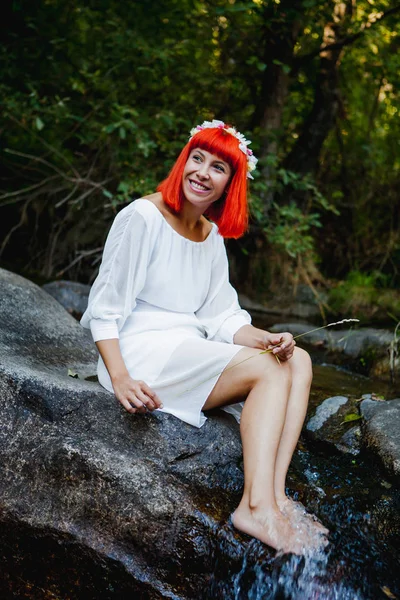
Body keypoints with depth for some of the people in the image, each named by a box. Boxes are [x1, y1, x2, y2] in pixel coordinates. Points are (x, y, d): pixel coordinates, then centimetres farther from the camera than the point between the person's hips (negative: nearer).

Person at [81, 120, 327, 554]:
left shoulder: (212, 236, 14)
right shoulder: (142, 217, -8)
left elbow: (221, 318, 8)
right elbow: (104, 308, -11)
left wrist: (265, 338, -11)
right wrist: (120, 380, -23)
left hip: (190, 352, 8)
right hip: (141, 351, -8)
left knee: (298, 361, -9)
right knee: (270, 370, -21)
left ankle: (275, 497, -22)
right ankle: (257, 506, -27)